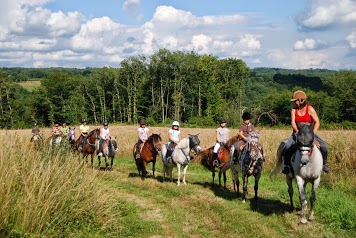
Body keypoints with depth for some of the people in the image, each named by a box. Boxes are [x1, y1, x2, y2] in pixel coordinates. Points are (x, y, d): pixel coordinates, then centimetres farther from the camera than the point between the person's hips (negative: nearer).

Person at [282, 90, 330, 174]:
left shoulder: (310, 109, -7)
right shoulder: (294, 110, 1)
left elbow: (317, 122, -9)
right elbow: (293, 122, -8)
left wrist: (313, 133, -23)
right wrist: (296, 130, -28)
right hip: (297, 132, 1)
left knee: (323, 145, -20)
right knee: (287, 146, -26)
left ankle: (324, 163, 4)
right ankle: (287, 165, -9)